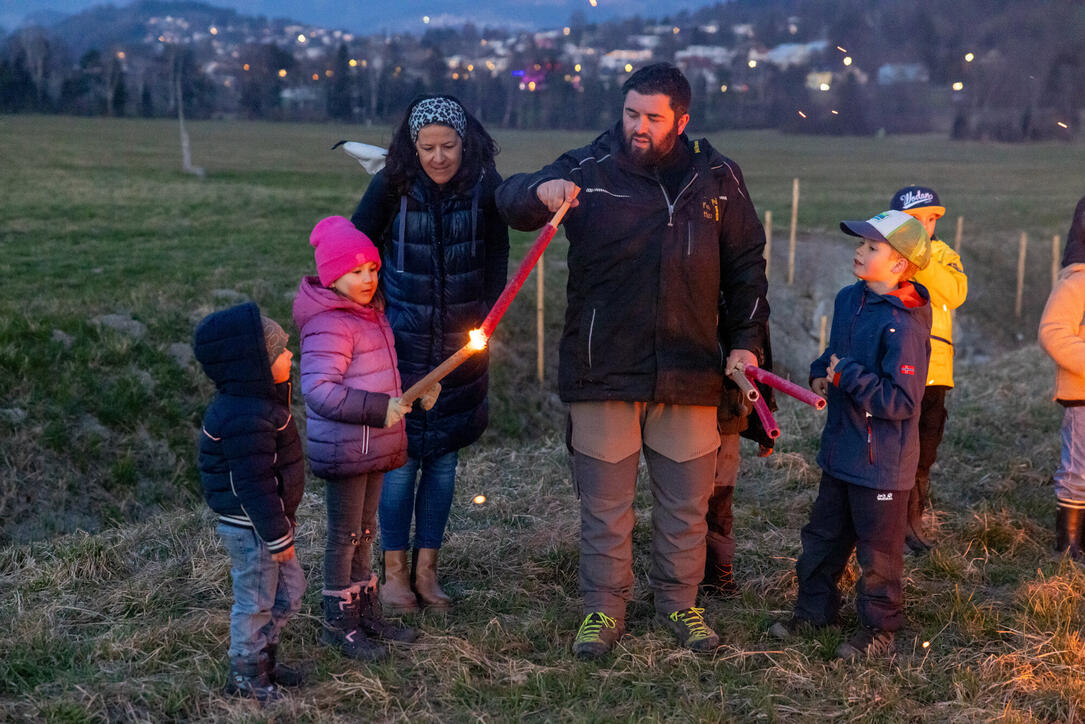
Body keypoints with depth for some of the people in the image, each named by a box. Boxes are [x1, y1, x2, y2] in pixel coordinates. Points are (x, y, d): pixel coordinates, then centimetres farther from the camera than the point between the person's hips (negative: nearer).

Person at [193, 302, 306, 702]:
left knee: (289, 589, 21)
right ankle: (246, 675, 24)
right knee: (255, 601, 6)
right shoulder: (247, 420, -29)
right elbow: (254, 485, -27)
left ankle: (263, 656, 38)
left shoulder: (255, 403, 5)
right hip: (251, 530, -10)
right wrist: (277, 536, -20)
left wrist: (283, 519, 25)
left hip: (266, 521, 10)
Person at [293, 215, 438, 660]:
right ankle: (339, 623, 15)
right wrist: (378, 408, -30)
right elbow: (319, 389, -28)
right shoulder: (329, 324, -20)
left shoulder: (371, 314, 12)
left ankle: (367, 614, 31)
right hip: (344, 448, -9)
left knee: (365, 531, 19)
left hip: (373, 445, 9)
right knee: (345, 535, 2)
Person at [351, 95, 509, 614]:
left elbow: (496, 257, 7)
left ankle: (426, 569, 19)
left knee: (445, 455, 7)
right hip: (402, 338, -2)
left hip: (462, 341, 2)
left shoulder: (485, 187, -5)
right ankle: (394, 570, 13)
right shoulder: (392, 186, -9)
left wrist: (487, 317, 4)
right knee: (402, 453, -2)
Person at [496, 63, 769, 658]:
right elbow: (509, 200, -8)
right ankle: (603, 609, 22)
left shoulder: (717, 179, 6)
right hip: (603, 371, -1)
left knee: (686, 501, 11)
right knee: (604, 501, 7)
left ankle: (679, 603, 29)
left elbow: (746, 266, 13)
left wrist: (746, 341, 6)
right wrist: (540, 191, -31)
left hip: (689, 372, 2)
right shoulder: (588, 170, -1)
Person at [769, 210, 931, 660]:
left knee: (877, 547, 6)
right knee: (823, 535, 19)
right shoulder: (847, 301, 5)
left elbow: (902, 401, -25)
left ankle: (879, 627, 22)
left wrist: (848, 376, -24)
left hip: (882, 460, -8)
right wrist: (821, 374, 2)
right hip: (840, 451, 8)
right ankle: (814, 610, 35)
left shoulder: (904, 325, -22)